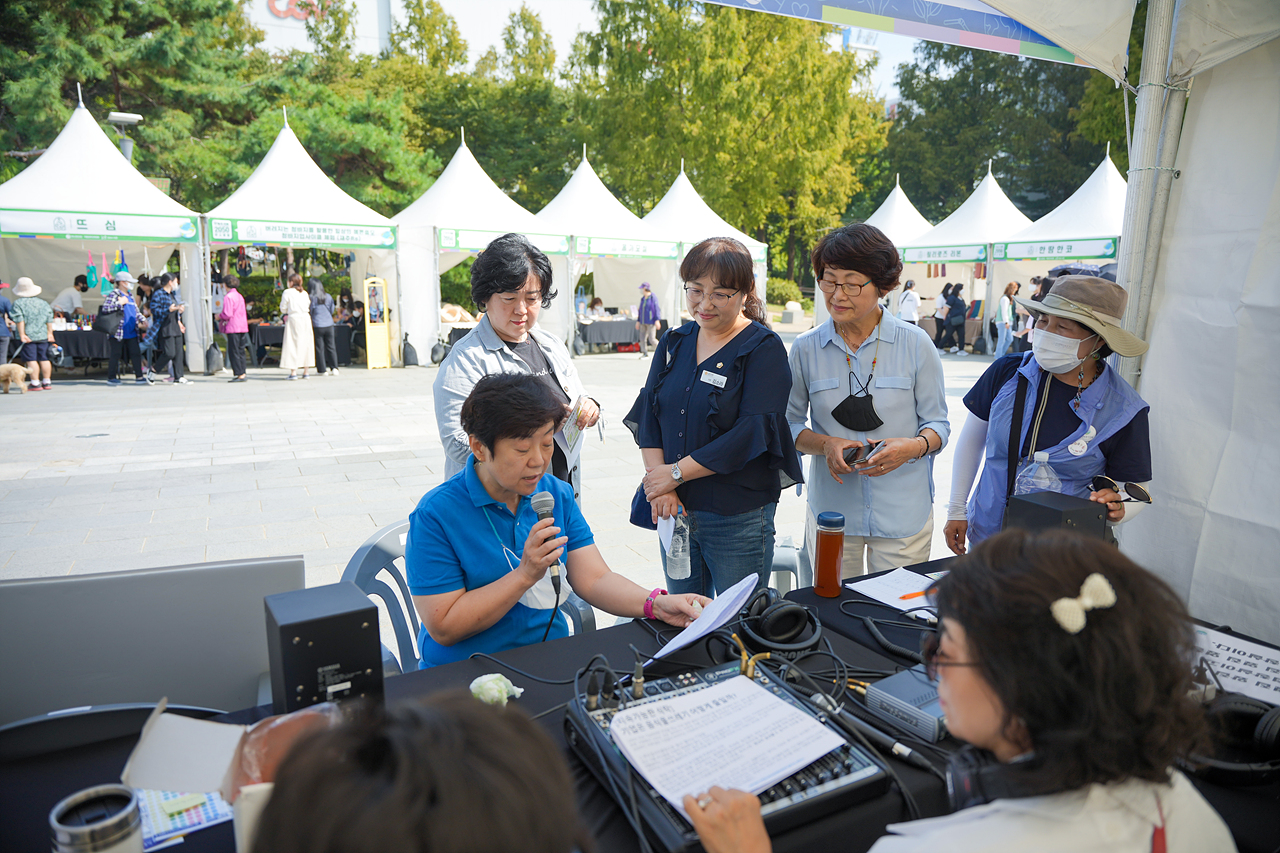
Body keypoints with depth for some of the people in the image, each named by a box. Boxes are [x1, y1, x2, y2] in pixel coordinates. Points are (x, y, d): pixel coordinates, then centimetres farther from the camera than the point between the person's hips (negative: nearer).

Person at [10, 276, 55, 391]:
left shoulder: (18, 303, -6)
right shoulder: (43, 303, 8)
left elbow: (19, 321, -11)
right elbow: (49, 320, 8)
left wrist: (22, 334, -10)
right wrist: (49, 333, 12)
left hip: (28, 336, -4)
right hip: (43, 336, 4)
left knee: (31, 360, -3)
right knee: (44, 359, 8)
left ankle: (35, 383, -4)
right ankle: (47, 382, 11)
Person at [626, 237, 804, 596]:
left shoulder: (764, 349, -8)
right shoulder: (674, 343, 9)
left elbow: (753, 433, -17)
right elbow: (647, 416, 4)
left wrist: (676, 473, -14)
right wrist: (659, 485, -10)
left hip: (739, 518, -5)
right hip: (675, 511, 5)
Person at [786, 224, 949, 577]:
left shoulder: (915, 343, -3)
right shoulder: (806, 348, -1)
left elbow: (937, 423, 2)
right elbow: (790, 425, 5)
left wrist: (912, 447, -19)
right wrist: (826, 445, -14)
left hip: (902, 513, -1)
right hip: (831, 511, 1)